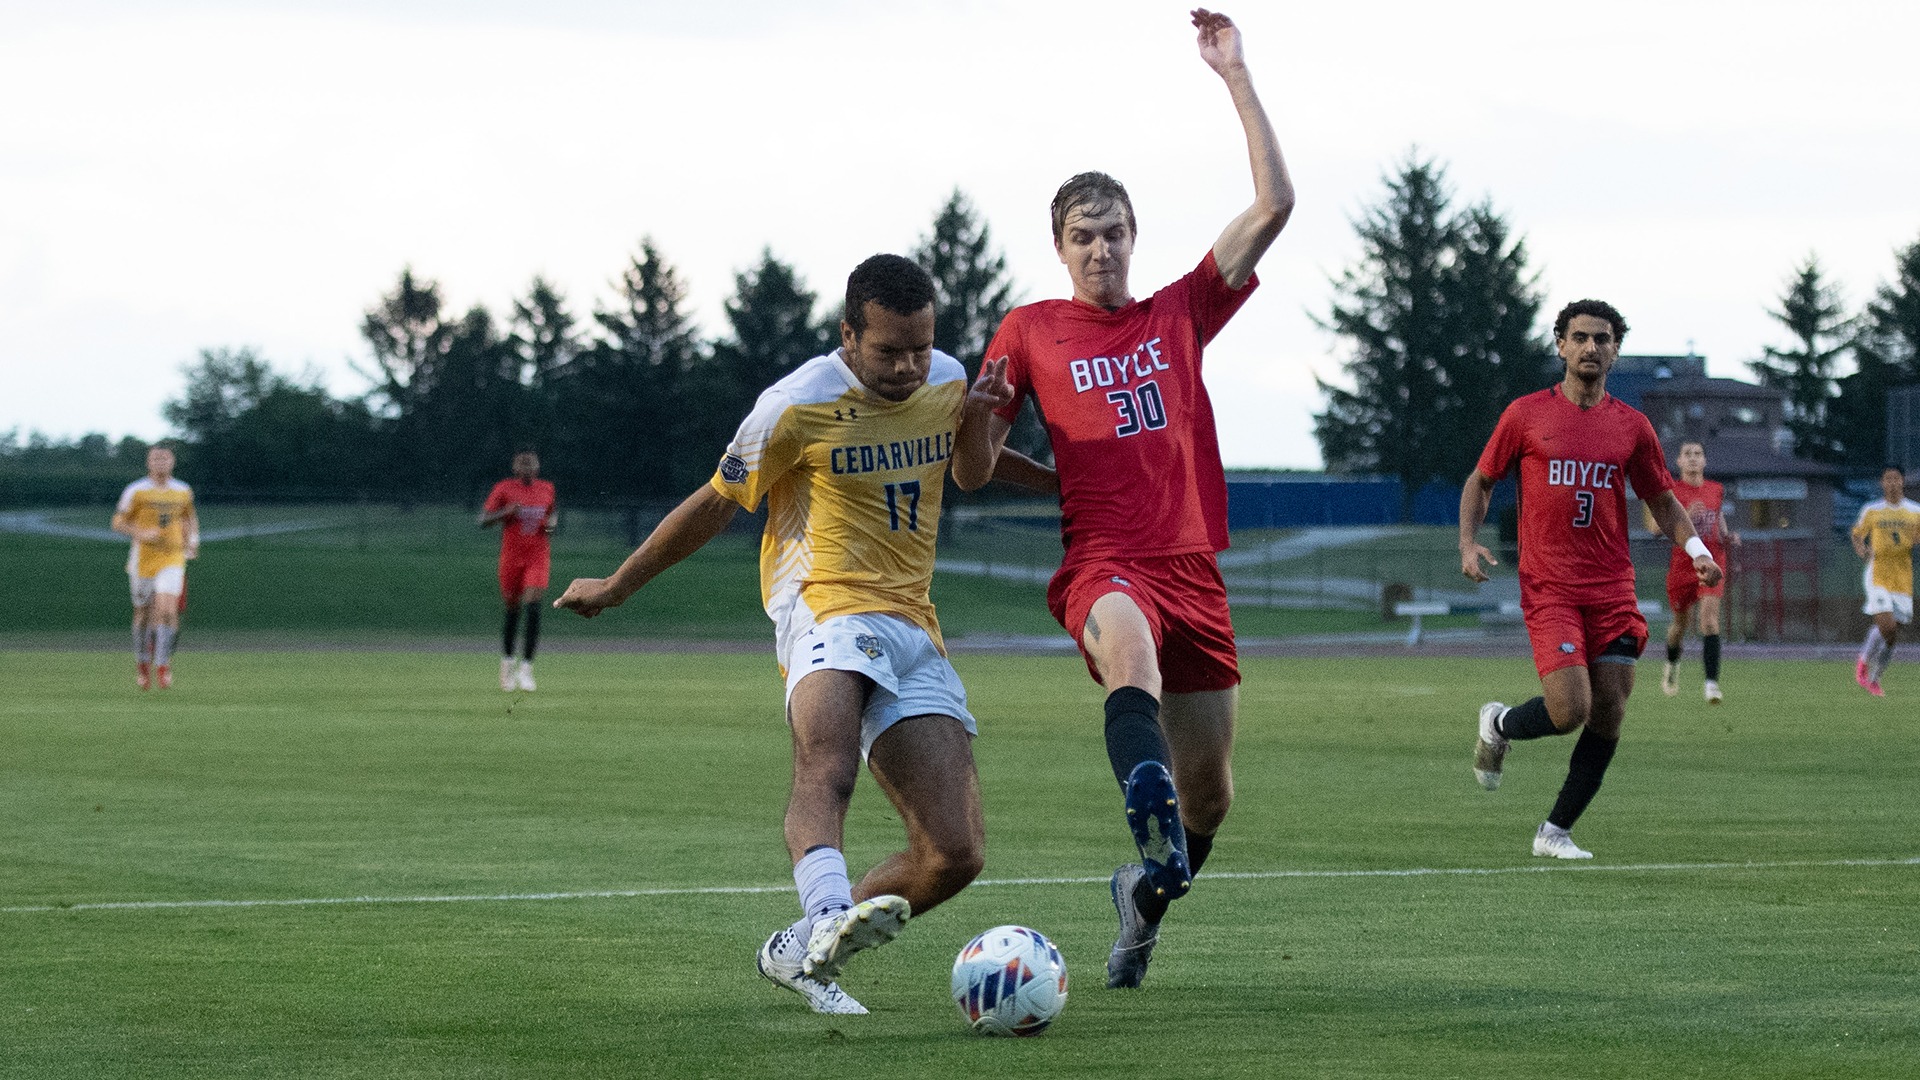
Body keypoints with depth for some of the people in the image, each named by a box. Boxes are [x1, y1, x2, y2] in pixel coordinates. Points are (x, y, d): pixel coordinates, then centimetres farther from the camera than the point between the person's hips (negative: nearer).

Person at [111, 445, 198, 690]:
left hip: (172, 559, 1)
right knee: (144, 614, 9)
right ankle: (142, 663, 30)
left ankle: (163, 665, -11)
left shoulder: (183, 491, 4)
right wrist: (141, 534, -19)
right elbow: (118, 523, -2)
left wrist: (192, 540, 5)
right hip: (143, 559, -1)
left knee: (167, 610, -18)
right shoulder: (136, 491, -6)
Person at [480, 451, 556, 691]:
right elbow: (483, 520, -4)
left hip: (539, 557, 1)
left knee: (533, 608, -15)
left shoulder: (547, 489, 6)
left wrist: (552, 523, 1)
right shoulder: (504, 489, -3)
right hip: (512, 557, -1)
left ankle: (526, 667, -13)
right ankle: (507, 661, 31)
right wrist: (507, 511, -21)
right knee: (512, 611, 8)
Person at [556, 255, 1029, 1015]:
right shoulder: (798, 407, -7)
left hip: (913, 630, 6)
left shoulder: (945, 382, 10)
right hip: (824, 605, -6)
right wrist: (617, 586, 15)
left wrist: (977, 421, 7)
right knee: (826, 768, -40)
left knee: (954, 854, -6)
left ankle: (799, 953, 10)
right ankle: (829, 919, -64)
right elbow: (715, 504, 6)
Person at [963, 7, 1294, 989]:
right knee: (1128, 646, -41)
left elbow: (1273, 204, 8)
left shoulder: (1181, 313, 15)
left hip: (1193, 564, 4)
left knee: (1209, 793, 6)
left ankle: (1143, 896, 37)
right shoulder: (1031, 331, 11)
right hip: (1103, 561, -4)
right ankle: (1154, 842, -65)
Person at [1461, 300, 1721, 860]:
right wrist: (1468, 543, -5)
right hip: (1549, 588, -3)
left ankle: (1555, 832, 13)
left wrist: (1696, 550, -3)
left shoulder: (1631, 425, 8)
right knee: (1569, 711, -16)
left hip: (1613, 591, 4)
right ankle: (1498, 724, 17)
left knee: (1609, 715, -1)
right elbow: (1481, 481, 11)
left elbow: (1662, 500, 15)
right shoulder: (1526, 414, 1)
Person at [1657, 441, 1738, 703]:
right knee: (1680, 620, 13)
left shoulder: (1716, 490, 8)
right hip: (1682, 563, -1)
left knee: (1709, 617, -17)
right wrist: (1686, 516, -24)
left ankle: (1711, 682, -22)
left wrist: (1728, 536, 5)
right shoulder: (1672, 490, -3)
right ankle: (1672, 665, 46)